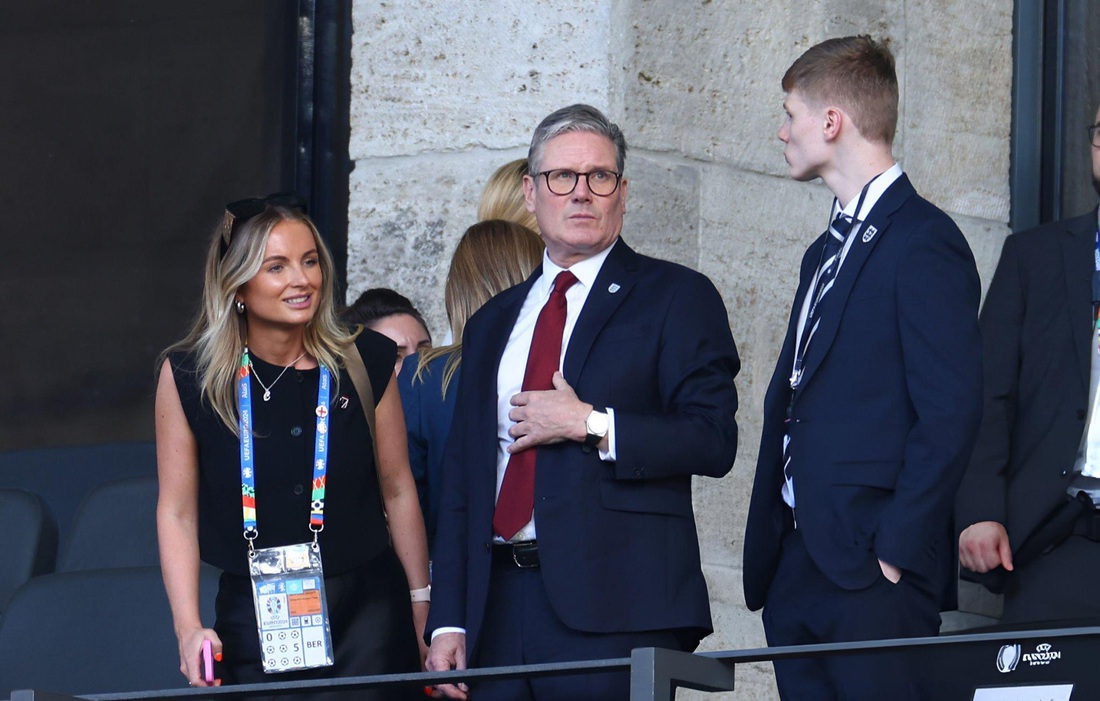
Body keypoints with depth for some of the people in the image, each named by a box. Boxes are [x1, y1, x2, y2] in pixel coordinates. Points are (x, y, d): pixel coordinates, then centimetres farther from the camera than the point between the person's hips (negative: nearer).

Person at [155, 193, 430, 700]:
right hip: (252, 618, -1)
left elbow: (398, 490, 7)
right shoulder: (187, 377, -4)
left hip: (365, 613, 1)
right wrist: (189, 629, -10)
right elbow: (177, 512, -2)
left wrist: (422, 603, 8)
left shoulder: (366, 363, 0)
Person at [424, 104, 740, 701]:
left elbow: (714, 442, -7)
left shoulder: (677, 298, 4)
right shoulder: (492, 322, 20)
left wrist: (590, 426, -13)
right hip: (499, 612, 5)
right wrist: (448, 622, 9)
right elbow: (460, 478, 17)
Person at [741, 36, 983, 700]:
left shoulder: (925, 242, -9)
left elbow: (950, 414, -15)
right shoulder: (829, 250, 22)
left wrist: (895, 552, -17)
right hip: (796, 569, 9)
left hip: (873, 576, -9)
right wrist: (771, 554, 12)